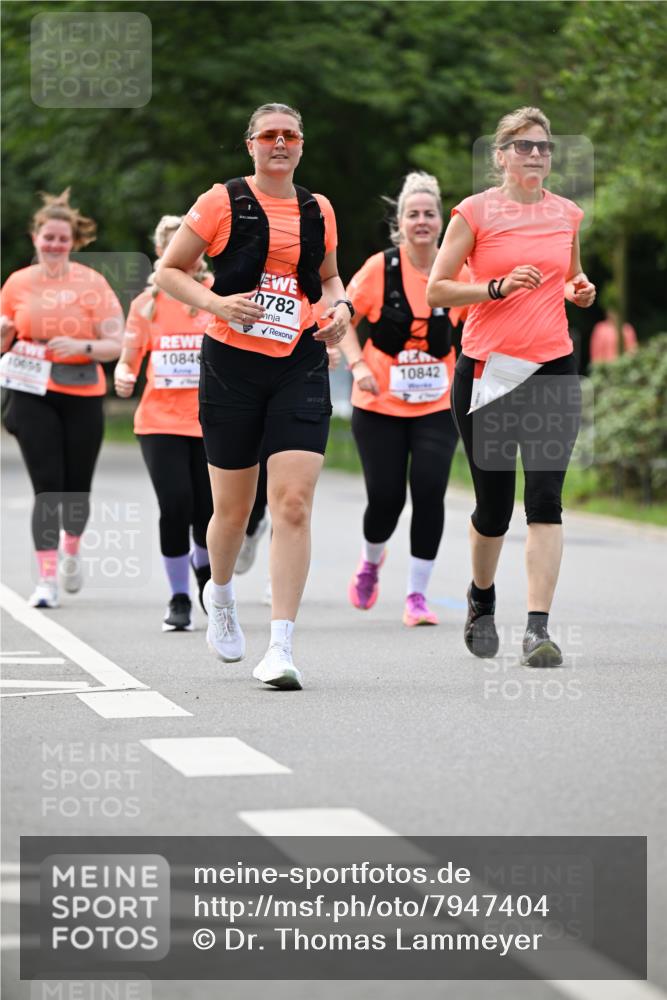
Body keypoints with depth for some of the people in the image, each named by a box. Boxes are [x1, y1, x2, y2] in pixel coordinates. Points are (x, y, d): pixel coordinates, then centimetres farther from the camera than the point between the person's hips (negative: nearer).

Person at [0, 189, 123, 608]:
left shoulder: (91, 283, -2)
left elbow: (115, 344, -4)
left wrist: (82, 346, -22)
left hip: (82, 397, 0)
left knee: (77, 489, 8)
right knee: (47, 488, -10)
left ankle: (72, 548, 39)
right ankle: (47, 580, -7)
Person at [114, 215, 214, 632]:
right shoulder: (147, 303, 6)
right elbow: (128, 360, 9)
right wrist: (123, 377, -12)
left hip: (212, 422, -1)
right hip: (161, 422, 1)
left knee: (209, 514, -3)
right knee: (176, 507, -12)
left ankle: (205, 565, 33)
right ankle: (180, 600, 5)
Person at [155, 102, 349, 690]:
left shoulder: (319, 211, 11)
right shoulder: (222, 203, 0)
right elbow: (168, 271, 3)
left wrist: (339, 306, 6)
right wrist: (215, 302, -14)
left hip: (301, 368, 2)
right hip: (233, 363, -2)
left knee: (294, 503, -13)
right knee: (233, 506, 7)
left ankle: (281, 647, -13)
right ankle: (219, 593, 41)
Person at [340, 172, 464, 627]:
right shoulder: (380, 268, -7)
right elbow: (343, 318, 0)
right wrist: (358, 364, -12)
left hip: (438, 406, 1)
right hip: (380, 404, -1)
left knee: (429, 491, -12)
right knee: (385, 497, -2)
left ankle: (418, 594, -1)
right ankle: (371, 560, 33)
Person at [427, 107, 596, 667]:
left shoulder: (567, 214, 10)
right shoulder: (476, 212, -2)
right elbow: (436, 290, -2)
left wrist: (582, 290, 4)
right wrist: (500, 287, -15)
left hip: (552, 369, 2)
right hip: (487, 369, -2)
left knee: (545, 498, -11)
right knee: (494, 505, 5)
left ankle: (538, 629, -13)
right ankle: (482, 598, 34)